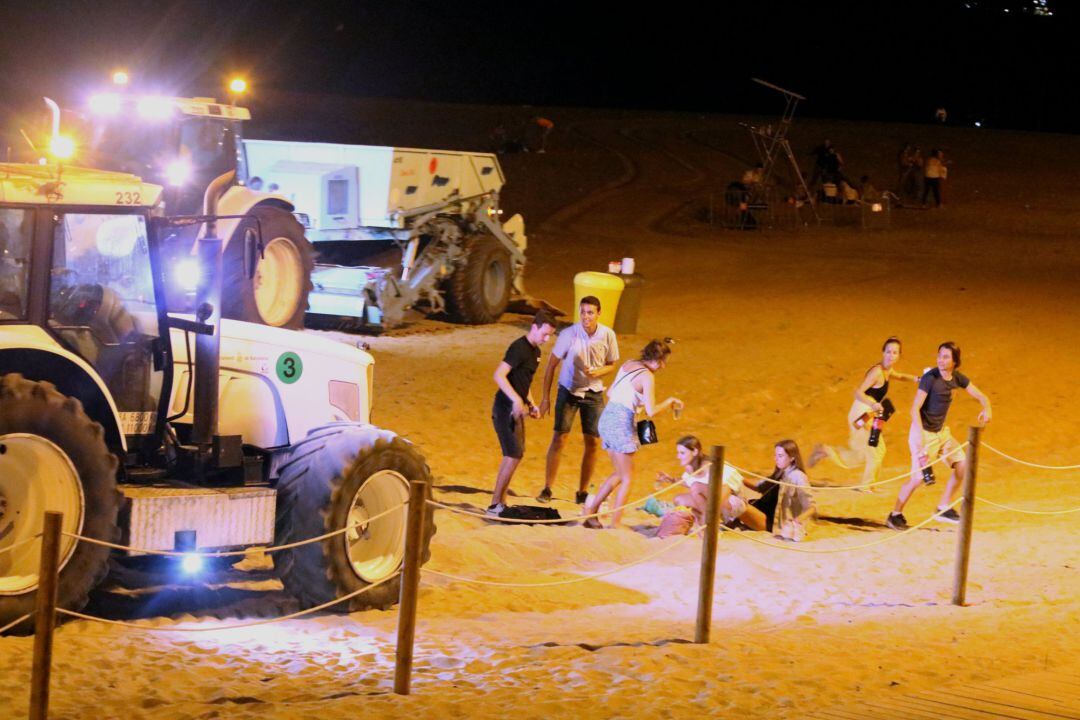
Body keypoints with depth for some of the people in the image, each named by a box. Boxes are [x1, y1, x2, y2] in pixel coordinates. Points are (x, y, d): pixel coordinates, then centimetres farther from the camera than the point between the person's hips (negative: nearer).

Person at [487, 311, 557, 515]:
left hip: (517, 409, 10)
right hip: (506, 408, -10)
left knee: (513, 455, 13)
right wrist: (517, 400, -32)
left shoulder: (535, 351, 13)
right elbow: (499, 376, -25)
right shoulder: (519, 348, -17)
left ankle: (501, 502, 20)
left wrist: (531, 404, 12)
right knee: (514, 455, -10)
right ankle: (495, 504, -5)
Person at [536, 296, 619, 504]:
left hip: (593, 393, 2)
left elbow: (612, 364, 3)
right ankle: (547, 489, -2)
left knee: (593, 443, 3)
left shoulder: (608, 335, -12)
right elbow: (552, 364, -9)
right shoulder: (569, 334, -17)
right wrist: (546, 397, -9)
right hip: (569, 391, -2)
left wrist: (597, 372, -20)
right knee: (559, 438, -9)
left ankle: (582, 492, 15)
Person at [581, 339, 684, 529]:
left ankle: (590, 510, 15)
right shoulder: (647, 376, -13)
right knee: (627, 478, 5)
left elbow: (610, 393, 18)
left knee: (619, 474, 21)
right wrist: (669, 402, -3)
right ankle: (615, 523, 3)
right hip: (622, 423, -8)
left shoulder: (628, 364, 10)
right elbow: (651, 412, -19)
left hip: (607, 417, 8)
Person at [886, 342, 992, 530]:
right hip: (924, 432, -8)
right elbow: (915, 408, -23)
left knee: (962, 463, 4)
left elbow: (981, 397, 5)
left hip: (941, 431, 8)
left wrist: (986, 409, -18)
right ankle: (895, 515, 5)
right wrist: (920, 436, -33)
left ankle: (944, 508, 15)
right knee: (918, 477, -11)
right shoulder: (930, 378, -21)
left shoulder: (958, 379, 0)